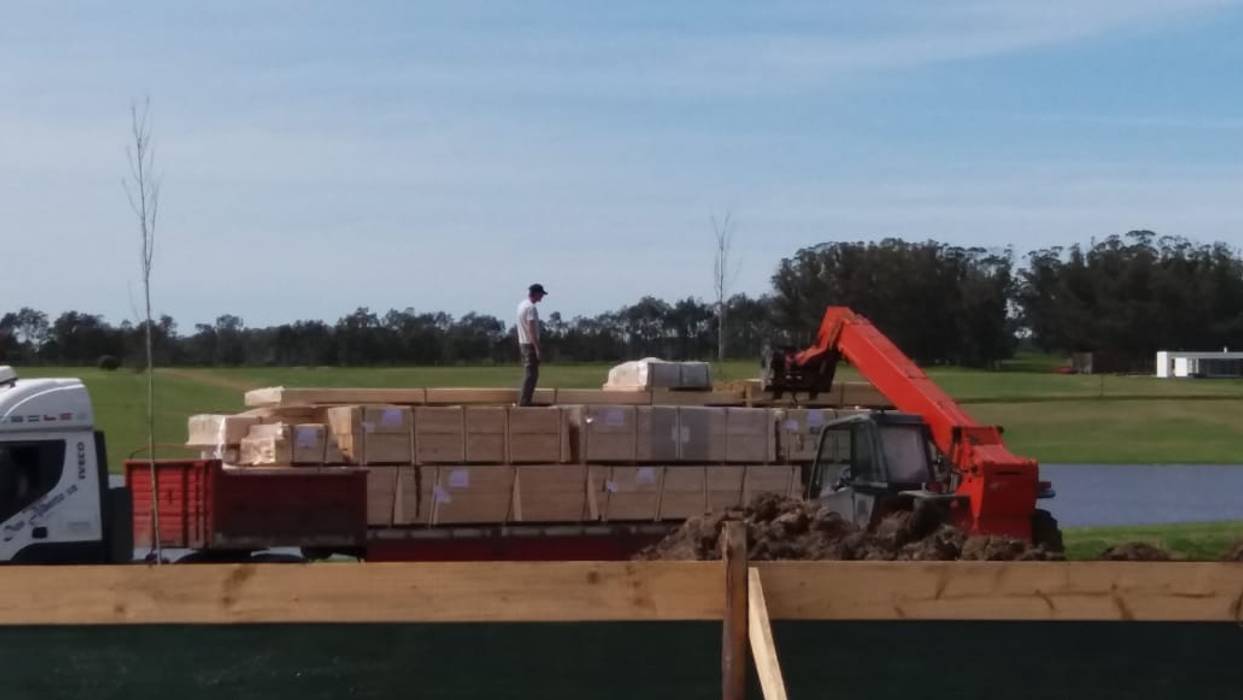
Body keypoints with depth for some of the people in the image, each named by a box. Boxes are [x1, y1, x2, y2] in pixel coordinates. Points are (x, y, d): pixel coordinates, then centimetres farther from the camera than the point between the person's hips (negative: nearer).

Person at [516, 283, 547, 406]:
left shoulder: (522, 305, 13)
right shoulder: (530, 307, -17)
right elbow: (531, 330, -22)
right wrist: (537, 348, -22)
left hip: (523, 343, 10)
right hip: (530, 344, -10)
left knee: (528, 373, 14)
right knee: (531, 374, -8)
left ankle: (523, 401, 16)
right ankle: (524, 402, -9)